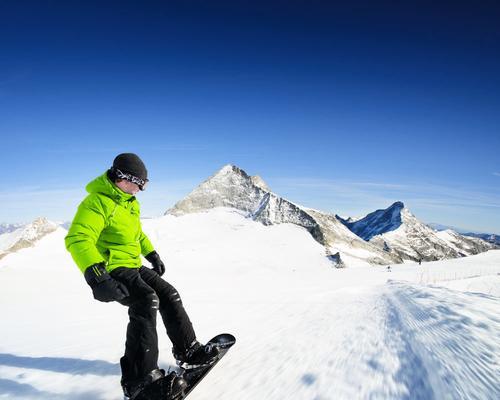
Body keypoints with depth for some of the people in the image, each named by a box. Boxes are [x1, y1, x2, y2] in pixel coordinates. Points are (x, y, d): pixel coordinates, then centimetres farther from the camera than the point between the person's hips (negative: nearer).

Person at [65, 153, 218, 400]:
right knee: (146, 301, -29)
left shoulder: (129, 201, 11)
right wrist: (96, 276, -44)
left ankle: (188, 351, 18)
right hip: (112, 269, -9)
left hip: (132, 266, 9)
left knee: (169, 295, 5)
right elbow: (78, 239, -33)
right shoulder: (98, 202, -20)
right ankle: (140, 379, -27)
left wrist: (152, 254, 28)